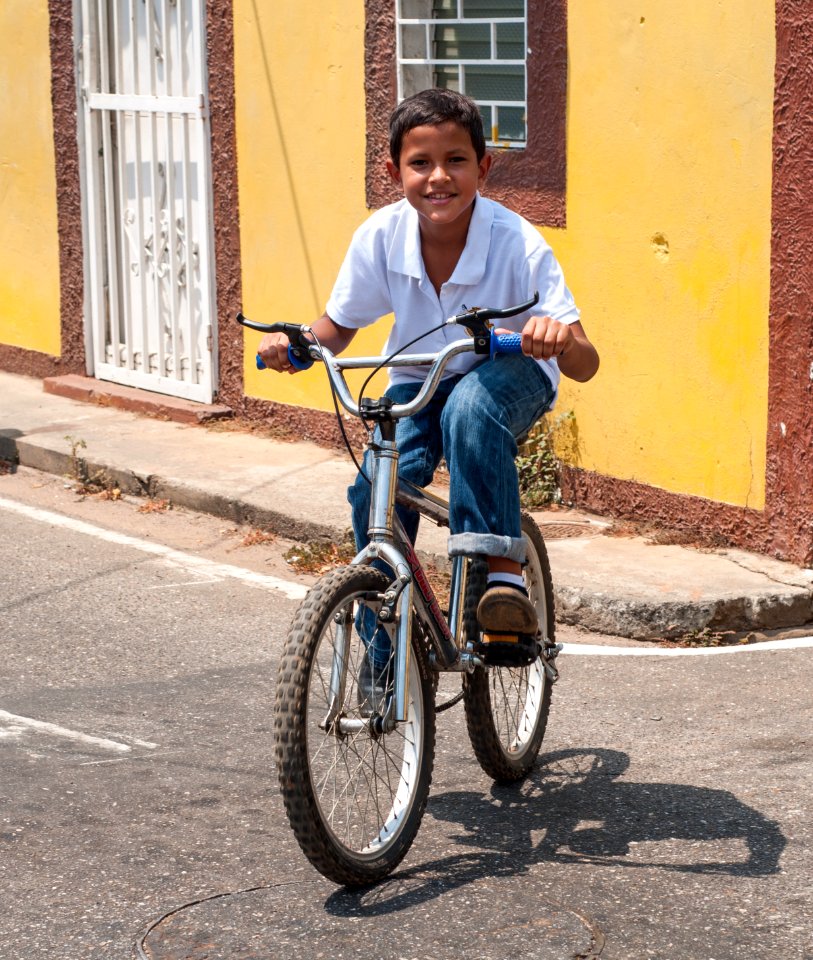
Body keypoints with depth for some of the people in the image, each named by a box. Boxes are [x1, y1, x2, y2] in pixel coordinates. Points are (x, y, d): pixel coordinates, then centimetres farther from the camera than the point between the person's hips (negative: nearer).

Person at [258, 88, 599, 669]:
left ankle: (503, 574, -30)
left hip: (508, 375, -3)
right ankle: (387, 660, -4)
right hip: (419, 379, 3)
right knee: (376, 493, -21)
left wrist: (560, 340, -53)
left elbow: (585, 365, -29)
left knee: (470, 408, -38)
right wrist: (296, 343, -26)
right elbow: (338, 329, -4)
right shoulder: (381, 237, -19)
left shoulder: (518, 245, -27)